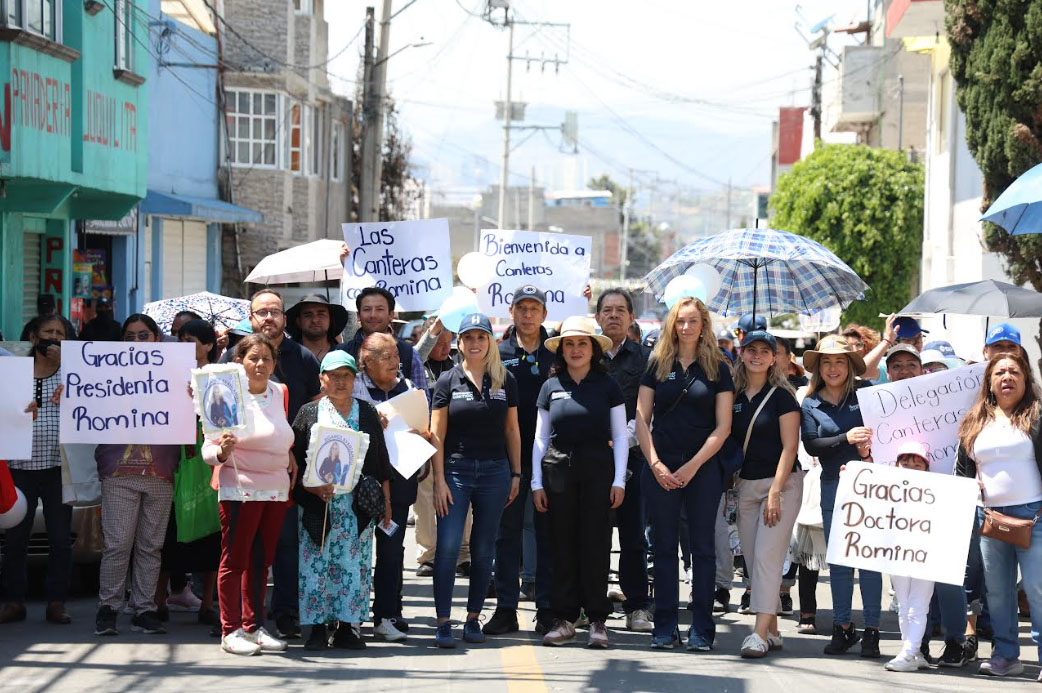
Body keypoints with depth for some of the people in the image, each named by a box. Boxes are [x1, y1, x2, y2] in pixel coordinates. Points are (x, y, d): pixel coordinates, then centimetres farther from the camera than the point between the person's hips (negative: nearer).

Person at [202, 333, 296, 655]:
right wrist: (221, 451, -32)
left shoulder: (280, 393, 10)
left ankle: (253, 626, 17)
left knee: (261, 559, 10)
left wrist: (290, 460, 11)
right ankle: (230, 631, 1)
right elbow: (208, 449, -11)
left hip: (276, 490, 6)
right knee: (235, 559, -3)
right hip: (240, 489, -6)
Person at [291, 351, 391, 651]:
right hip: (318, 504, -2)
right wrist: (309, 485, -12)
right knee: (316, 562, -5)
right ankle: (317, 627, 0)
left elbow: (381, 461, 13)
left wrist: (385, 499, 8)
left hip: (357, 505, 2)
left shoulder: (367, 413, 12)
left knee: (354, 564, -1)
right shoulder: (309, 413, 7)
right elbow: (294, 458, 3)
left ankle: (347, 626, 5)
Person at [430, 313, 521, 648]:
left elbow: (512, 431, 11)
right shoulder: (448, 381, 1)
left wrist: (516, 474, 8)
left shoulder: (505, 381, 7)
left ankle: (473, 618, 16)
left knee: (483, 550, 6)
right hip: (456, 470, -2)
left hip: (494, 471, 2)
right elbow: (437, 435, -1)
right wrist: (439, 480, -8)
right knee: (448, 547, -10)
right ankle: (443, 623, -6)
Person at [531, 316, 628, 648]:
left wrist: (619, 480, -2)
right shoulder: (551, 386, 8)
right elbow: (540, 437, 12)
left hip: (598, 470, -1)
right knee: (562, 544, 2)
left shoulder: (607, 385, 4)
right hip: (558, 469, 2)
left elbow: (620, 435, 5)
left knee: (596, 543, -2)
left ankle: (597, 620, 3)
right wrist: (536, 481, 6)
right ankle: (564, 618, 8)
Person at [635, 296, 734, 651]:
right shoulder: (657, 365, 7)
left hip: (703, 468, -1)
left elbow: (722, 426, 0)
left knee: (702, 547, 1)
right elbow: (641, 418, 4)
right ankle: (665, 625, 9)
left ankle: (701, 628, 4)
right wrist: (655, 464, -7)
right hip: (661, 467, 1)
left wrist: (693, 466, -9)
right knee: (664, 545, 4)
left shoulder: (717, 369, 4)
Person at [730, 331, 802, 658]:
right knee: (752, 557, 4)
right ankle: (772, 631, 10)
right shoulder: (734, 397, 9)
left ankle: (760, 632, -20)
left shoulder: (781, 395, -5)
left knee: (768, 554, -14)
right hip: (745, 484, 6)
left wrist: (775, 492, -17)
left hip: (781, 483, -6)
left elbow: (789, 447, -9)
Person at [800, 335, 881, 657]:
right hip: (833, 486, 3)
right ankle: (842, 627, 16)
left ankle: (871, 630, 2)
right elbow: (811, 444, -5)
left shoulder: (867, 392, 2)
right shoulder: (810, 405, 7)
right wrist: (846, 439, -19)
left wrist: (870, 449, -18)